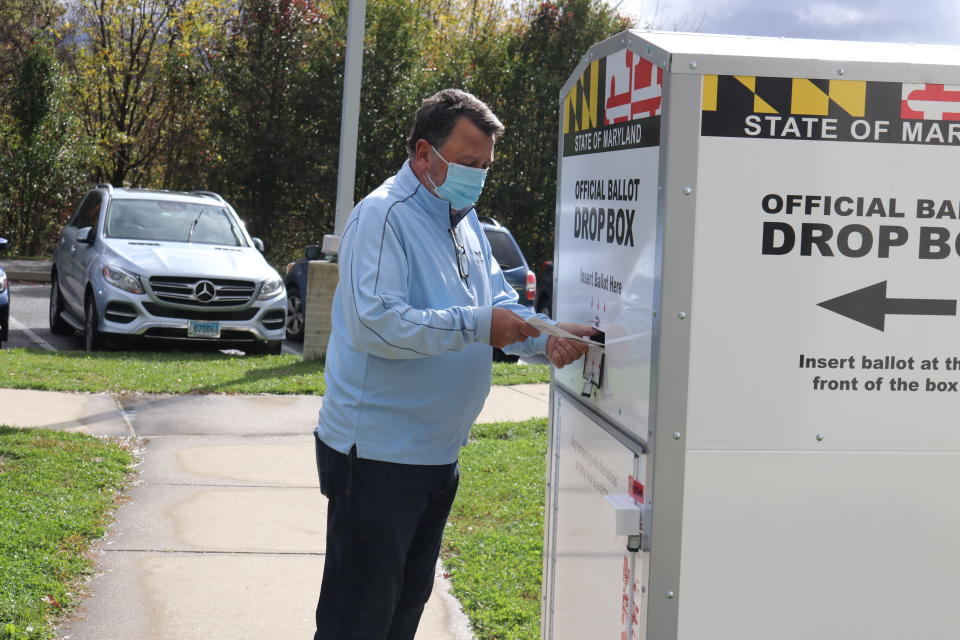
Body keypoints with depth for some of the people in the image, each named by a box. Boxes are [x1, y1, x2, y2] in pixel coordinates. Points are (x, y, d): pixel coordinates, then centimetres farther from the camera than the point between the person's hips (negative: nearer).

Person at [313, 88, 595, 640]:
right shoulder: (384, 217, -16)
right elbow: (374, 323, -28)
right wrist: (477, 325, -27)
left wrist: (546, 337, -4)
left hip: (436, 455, 10)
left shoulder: (466, 222, 14)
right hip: (377, 455, -10)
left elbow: (499, 301, 16)